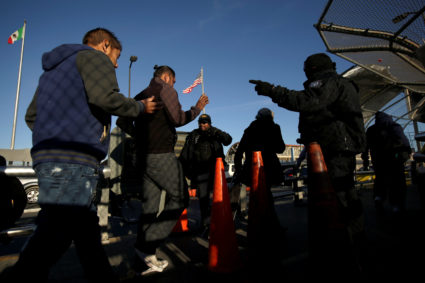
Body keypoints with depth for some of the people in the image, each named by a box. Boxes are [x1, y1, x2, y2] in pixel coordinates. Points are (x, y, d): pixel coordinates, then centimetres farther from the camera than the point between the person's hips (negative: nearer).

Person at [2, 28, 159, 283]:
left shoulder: (54, 68, 31)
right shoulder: (94, 56, 4)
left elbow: (31, 116, 27)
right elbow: (105, 97, -16)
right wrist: (141, 107, -2)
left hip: (48, 156, 10)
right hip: (73, 161, -9)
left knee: (87, 228, 12)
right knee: (55, 232, -9)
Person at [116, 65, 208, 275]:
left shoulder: (140, 96, 22)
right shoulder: (165, 89, -1)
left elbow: (122, 121, 19)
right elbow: (177, 119, -12)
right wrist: (197, 108, 3)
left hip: (144, 156, 9)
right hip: (161, 155, -8)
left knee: (150, 206, 9)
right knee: (179, 198, 2)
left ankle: (148, 261, 15)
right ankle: (148, 245, -4)